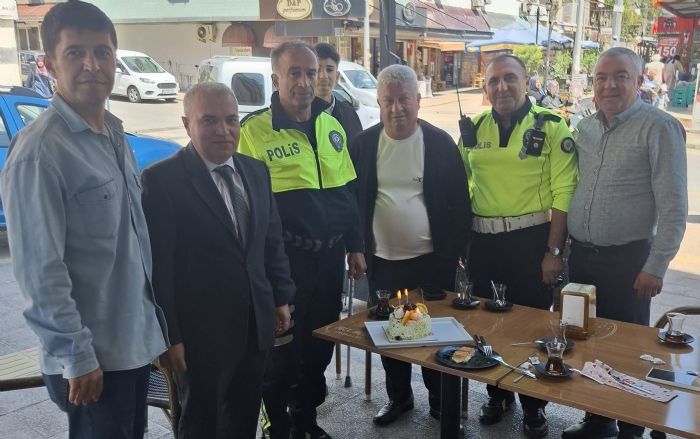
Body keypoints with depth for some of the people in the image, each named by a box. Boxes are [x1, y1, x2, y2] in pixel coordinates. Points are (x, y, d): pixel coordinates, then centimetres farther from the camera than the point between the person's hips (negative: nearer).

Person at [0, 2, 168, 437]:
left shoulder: (116, 133, 6)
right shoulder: (39, 152, -19)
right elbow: (40, 271, -19)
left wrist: (154, 320, 12)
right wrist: (78, 358, -16)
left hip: (136, 339, 7)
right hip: (93, 355, -7)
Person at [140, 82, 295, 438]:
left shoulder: (256, 171, 5)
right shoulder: (161, 179, -15)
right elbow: (157, 267, -16)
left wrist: (281, 297, 10)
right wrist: (168, 336, -15)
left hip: (255, 325, 6)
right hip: (201, 331, -6)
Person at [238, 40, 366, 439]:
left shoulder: (331, 126, 7)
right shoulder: (254, 130, -11)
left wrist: (355, 246, 12)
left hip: (330, 255, 6)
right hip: (285, 258, -6)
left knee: (321, 340, 18)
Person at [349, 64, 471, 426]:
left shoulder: (440, 143, -4)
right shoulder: (363, 144, 0)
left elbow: (459, 203, -1)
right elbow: (352, 201, 5)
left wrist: (456, 253, -3)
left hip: (433, 262, -2)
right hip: (383, 262, 2)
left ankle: (440, 399, 30)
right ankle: (399, 396, 34)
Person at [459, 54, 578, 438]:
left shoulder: (551, 127, -7)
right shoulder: (474, 129, 5)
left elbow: (563, 193, -10)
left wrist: (554, 251, -13)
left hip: (531, 240, -4)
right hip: (482, 241, 4)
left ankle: (534, 405, 26)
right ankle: (497, 393, 34)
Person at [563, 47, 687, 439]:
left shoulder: (660, 128, -11)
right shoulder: (586, 128, 7)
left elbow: (674, 206, -12)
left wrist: (656, 266, -13)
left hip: (627, 260, -6)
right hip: (581, 255, 6)